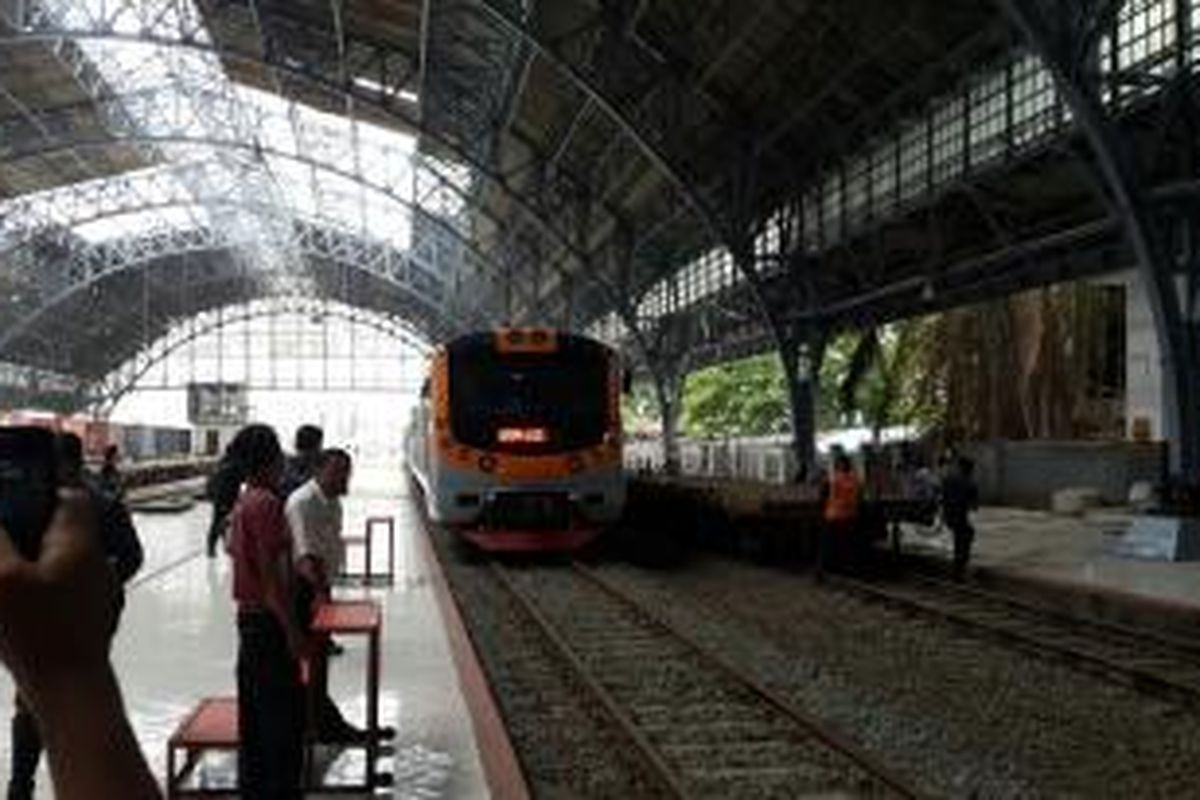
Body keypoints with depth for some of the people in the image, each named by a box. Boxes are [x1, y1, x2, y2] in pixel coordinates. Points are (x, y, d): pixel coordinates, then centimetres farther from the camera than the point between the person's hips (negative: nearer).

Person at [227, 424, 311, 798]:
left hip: (248, 615, 10)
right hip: (268, 618, -10)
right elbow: (270, 574, -21)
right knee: (284, 713, -3)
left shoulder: (243, 502, 10)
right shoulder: (267, 503, -18)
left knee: (254, 710, 15)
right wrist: (293, 631, -19)